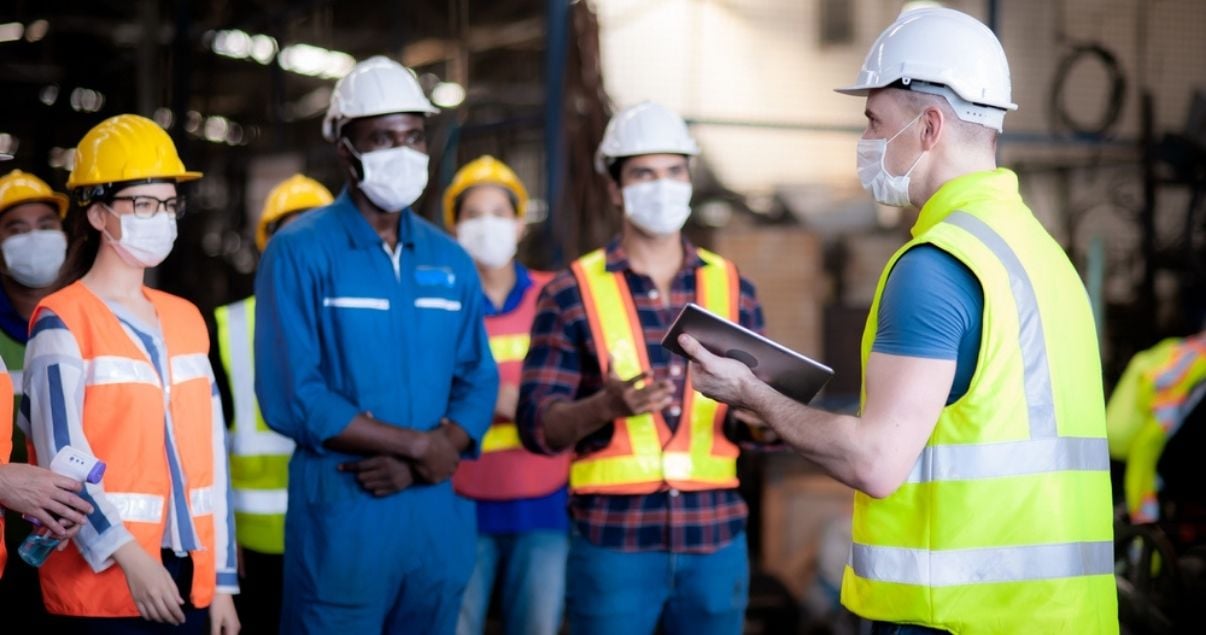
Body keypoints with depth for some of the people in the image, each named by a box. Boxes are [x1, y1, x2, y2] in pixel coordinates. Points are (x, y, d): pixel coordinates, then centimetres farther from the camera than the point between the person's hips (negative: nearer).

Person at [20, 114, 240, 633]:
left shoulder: (186, 320, 13)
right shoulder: (62, 322, -5)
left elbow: (209, 454, 12)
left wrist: (222, 582, 9)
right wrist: (129, 555, -25)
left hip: (189, 579, 6)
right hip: (104, 586, -6)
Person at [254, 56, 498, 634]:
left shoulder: (450, 261, 11)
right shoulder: (300, 252, -5)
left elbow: (478, 382, 8)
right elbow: (291, 397, -13)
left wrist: (419, 463, -11)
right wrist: (418, 445, -11)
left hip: (439, 513, 5)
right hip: (340, 516, -5)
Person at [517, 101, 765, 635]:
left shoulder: (733, 289, 9)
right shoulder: (572, 292, 0)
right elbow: (537, 426, -4)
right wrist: (605, 406, -23)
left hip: (716, 537, 3)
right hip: (613, 540, -3)